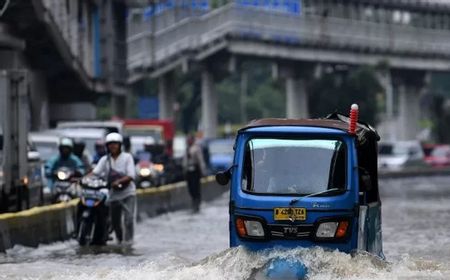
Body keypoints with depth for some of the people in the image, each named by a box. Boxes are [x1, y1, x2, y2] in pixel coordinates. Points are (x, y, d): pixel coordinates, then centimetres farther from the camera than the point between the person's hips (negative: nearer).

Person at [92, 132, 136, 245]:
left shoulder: (127, 157, -2)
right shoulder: (105, 159, 7)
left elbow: (131, 176, -10)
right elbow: (95, 172, -4)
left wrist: (119, 181, -27)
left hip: (128, 193, -4)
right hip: (114, 194, 4)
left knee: (129, 218, -19)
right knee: (115, 222, 11)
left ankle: (128, 242, -16)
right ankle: (120, 241, 33)